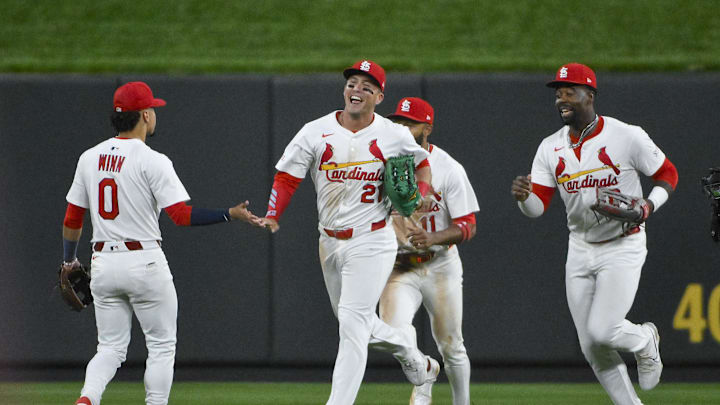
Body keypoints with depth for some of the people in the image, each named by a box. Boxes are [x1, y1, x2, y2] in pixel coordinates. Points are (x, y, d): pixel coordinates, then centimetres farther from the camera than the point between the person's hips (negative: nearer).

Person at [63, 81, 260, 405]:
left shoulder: (90, 158, 6)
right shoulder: (152, 161, -11)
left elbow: (72, 219, 11)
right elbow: (181, 215, -18)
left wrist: (69, 261, 25)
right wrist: (231, 214, -14)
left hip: (103, 263, 5)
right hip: (144, 263, -5)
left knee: (111, 348, 10)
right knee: (161, 345, 8)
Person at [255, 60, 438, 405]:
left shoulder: (394, 136, -3)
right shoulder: (316, 133, -2)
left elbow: (420, 163, 15)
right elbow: (287, 177, -3)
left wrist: (421, 195, -4)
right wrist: (271, 217, -18)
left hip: (371, 243, -4)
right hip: (330, 243, 4)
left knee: (353, 325, -14)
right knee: (353, 324, 16)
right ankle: (404, 345, 45)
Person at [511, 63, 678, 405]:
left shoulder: (627, 137, -11)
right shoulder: (551, 148, 2)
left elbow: (667, 174, -1)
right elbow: (537, 207, -3)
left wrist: (649, 205, -19)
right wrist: (522, 196, -26)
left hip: (623, 247, -5)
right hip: (580, 250, 5)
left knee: (602, 331, -18)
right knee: (592, 348, 3)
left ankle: (645, 340, 15)